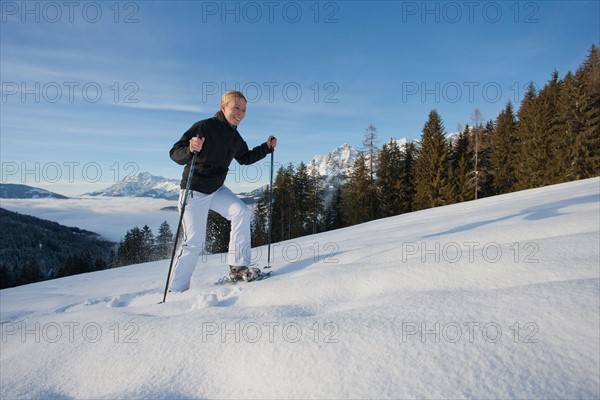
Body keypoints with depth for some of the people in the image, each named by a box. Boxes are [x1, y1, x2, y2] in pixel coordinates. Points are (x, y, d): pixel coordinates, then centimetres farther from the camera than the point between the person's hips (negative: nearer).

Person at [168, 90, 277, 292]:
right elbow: (174, 153, -20)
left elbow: (245, 158, 20)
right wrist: (190, 150, -42)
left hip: (217, 189, 6)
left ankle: (238, 267, -12)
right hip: (194, 191, -6)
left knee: (242, 212, -19)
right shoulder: (204, 127, -18)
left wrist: (266, 147, 7)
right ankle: (176, 290, 12)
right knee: (194, 242, -5)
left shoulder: (235, 138, 2)